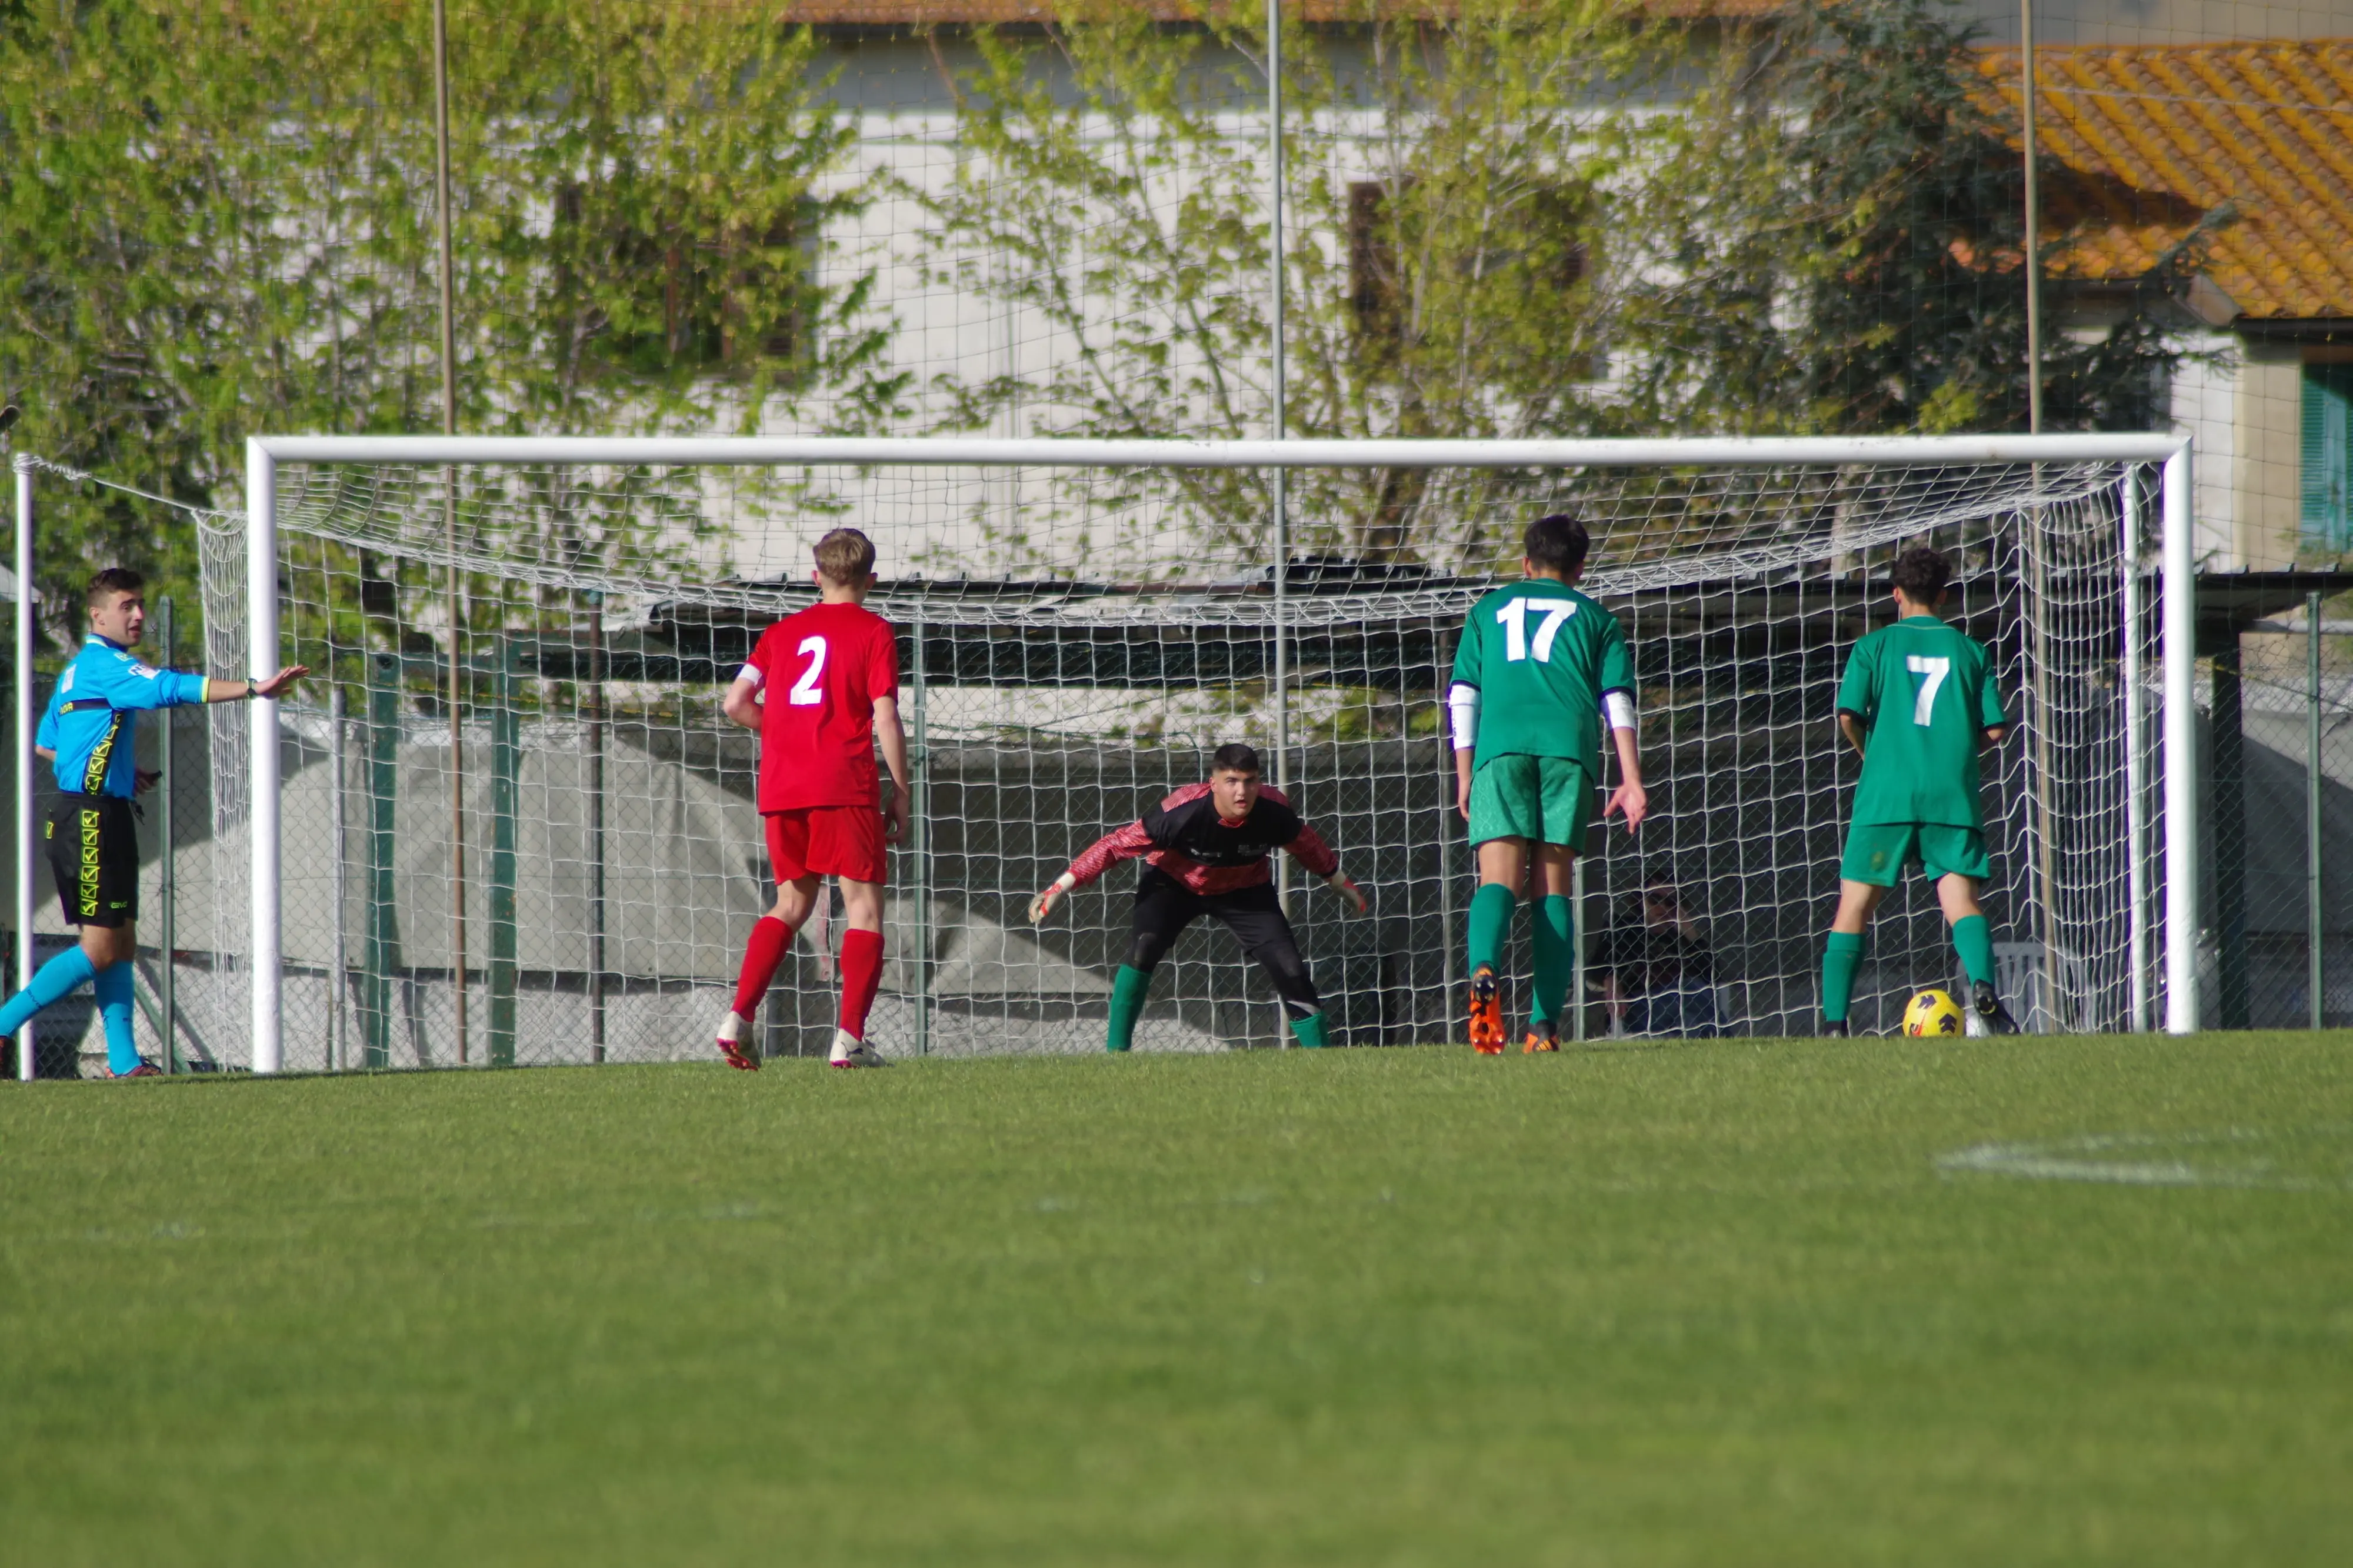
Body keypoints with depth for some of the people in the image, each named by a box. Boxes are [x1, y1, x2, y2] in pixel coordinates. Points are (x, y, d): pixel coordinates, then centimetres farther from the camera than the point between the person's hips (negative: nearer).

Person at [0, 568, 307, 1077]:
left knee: (122, 943, 8)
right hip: (93, 820, -10)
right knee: (99, 949, -9)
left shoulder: (78, 672, 18)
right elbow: (172, 689, -27)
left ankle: (124, 1062, 5)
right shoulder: (107, 666, -12)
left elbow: (45, 745, 26)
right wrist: (254, 688, -33)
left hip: (85, 819, 10)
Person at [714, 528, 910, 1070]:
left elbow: (735, 703, 7)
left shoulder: (783, 631, 15)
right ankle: (849, 1037, -11)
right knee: (864, 903, 0)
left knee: (793, 903, 18)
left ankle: (738, 1017, 3)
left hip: (781, 783, 5)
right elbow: (885, 718, -6)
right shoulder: (873, 632, 2)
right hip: (845, 785, -5)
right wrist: (901, 794, -1)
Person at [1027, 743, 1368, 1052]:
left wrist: (1338, 881, 12)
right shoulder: (1182, 812, -36)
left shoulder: (1273, 811, -27)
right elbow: (1118, 844, -27)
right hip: (1174, 883, -2)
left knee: (1290, 970, -8)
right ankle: (1116, 1050, -18)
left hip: (1245, 890, 2)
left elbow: (1305, 845, -4)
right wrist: (1061, 887, -26)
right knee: (1143, 949, -26)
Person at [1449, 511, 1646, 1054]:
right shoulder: (1594, 618, 22)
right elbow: (1618, 700, 11)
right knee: (1553, 884, 4)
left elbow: (1463, 696, 17)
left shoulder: (1489, 610, 24)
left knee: (1499, 879, -9)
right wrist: (1631, 781, 6)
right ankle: (1545, 1023, -6)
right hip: (1568, 746, 0)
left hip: (1500, 746, 0)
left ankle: (1485, 972, -40)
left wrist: (1465, 775, 18)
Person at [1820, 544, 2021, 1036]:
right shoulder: (1970, 651, 10)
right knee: (1961, 900, -5)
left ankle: (1834, 1024, 0)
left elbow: (1848, 717, -4)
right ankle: (1983, 984, -33)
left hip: (1886, 793, -1)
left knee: (1853, 909, 6)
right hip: (1952, 796, 1)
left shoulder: (1874, 647, 6)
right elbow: (1996, 729, 6)